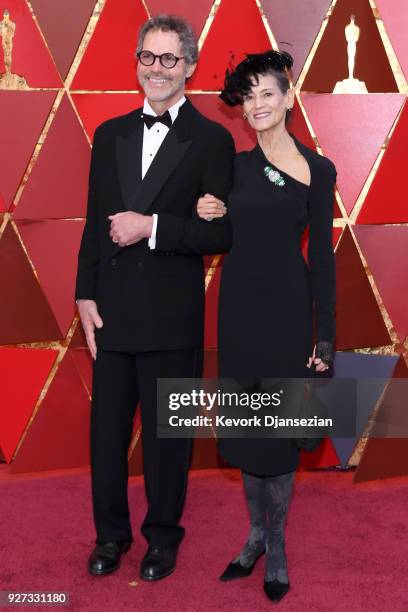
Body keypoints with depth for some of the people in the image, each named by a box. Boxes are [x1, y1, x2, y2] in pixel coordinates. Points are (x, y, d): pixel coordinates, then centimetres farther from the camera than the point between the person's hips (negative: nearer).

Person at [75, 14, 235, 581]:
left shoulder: (211, 140, -4)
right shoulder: (110, 135, 10)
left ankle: (163, 536, 30)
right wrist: (86, 296, 4)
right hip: (112, 311, 4)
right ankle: (110, 533, 32)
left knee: (166, 432, 10)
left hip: (171, 316, -4)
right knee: (107, 428, 13)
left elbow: (222, 234, -9)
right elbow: (95, 224, 10)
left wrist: (152, 227, -18)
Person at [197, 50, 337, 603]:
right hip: (238, 304, 4)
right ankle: (256, 536, 29)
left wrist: (326, 335, -7)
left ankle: (276, 548, 21)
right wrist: (206, 217, -6)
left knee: (279, 431, 4)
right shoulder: (236, 165, 6)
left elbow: (321, 257, -5)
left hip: (285, 307, -4)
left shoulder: (317, 170, -4)